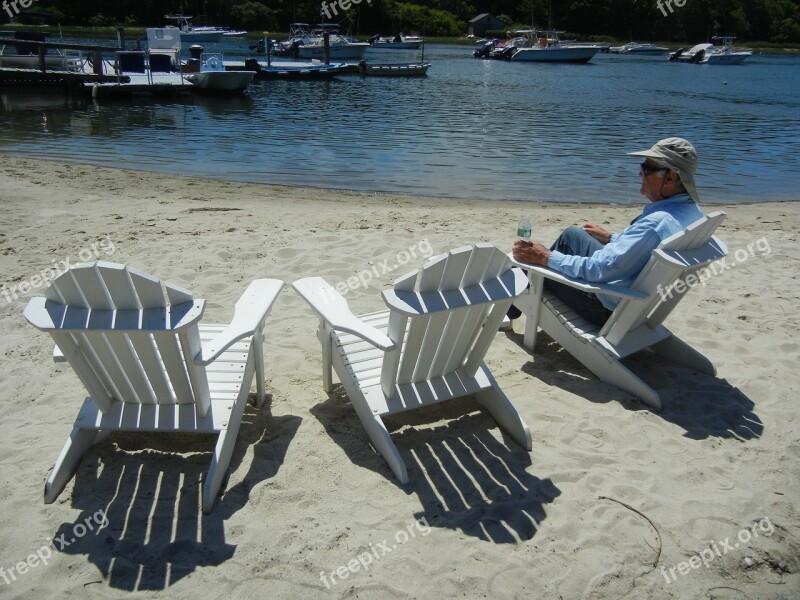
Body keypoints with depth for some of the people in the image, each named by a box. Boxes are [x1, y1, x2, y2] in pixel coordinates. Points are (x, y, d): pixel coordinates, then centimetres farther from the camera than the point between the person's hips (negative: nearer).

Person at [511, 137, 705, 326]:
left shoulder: (656, 223, -35)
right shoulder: (692, 211, -6)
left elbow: (597, 269, -33)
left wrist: (545, 257, -23)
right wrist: (610, 237, 23)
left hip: (610, 308, -9)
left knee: (534, 263, 4)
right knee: (571, 234, 22)